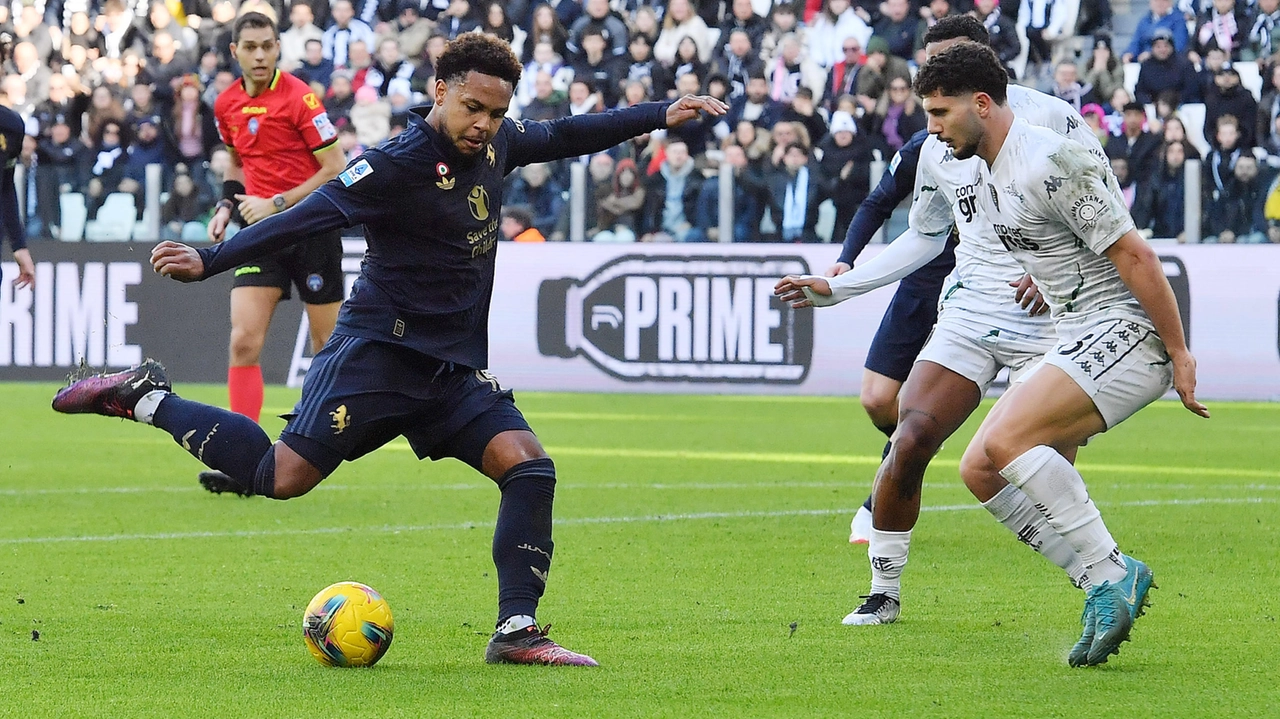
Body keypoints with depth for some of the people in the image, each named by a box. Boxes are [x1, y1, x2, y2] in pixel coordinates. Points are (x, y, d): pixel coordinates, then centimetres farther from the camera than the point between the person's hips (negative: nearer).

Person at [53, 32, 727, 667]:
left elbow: (564, 136, 25)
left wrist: (660, 115, 25)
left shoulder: (495, 144, 7)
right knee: (283, 475, -14)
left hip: (455, 367, 7)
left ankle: (516, 631, -7)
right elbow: (306, 217, -23)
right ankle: (145, 398, 4)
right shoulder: (396, 166, -17)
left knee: (529, 465, -11)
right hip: (379, 348, -7)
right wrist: (210, 260, -31)